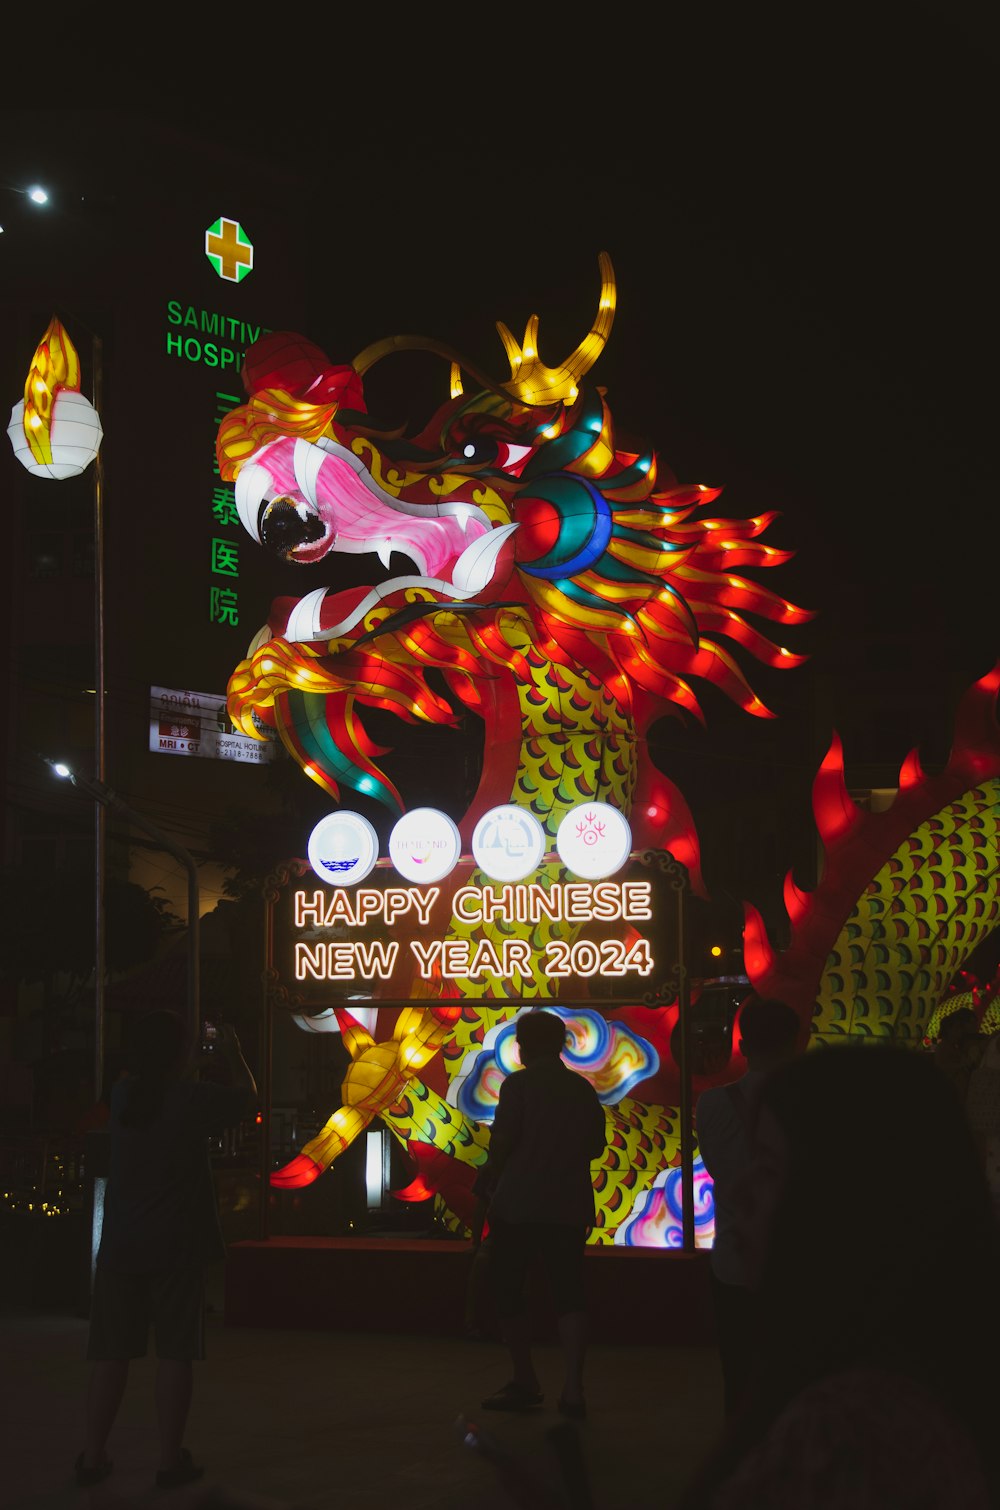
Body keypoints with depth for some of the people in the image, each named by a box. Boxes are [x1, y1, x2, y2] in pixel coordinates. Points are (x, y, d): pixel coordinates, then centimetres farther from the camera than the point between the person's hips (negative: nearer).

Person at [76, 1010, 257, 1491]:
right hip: (177, 1246, -4)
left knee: (111, 1352, 8)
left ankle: (93, 1456, 10)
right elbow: (246, 1096, 9)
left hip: (120, 1246, 4)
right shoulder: (194, 1097, -10)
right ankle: (171, 1459, 3)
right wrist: (233, 1055, 25)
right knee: (175, 1352, 2)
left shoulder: (123, 1095, 3)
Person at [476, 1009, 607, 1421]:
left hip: (519, 1204, -4)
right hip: (570, 1206, 4)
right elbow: (596, 1144, 14)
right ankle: (573, 1389, -2)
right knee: (569, 1294, 7)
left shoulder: (518, 1085, -8)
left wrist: (489, 1175, 5)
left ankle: (526, 1383, 12)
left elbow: (501, 1142, -13)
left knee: (507, 1292, 9)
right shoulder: (583, 1088, 8)